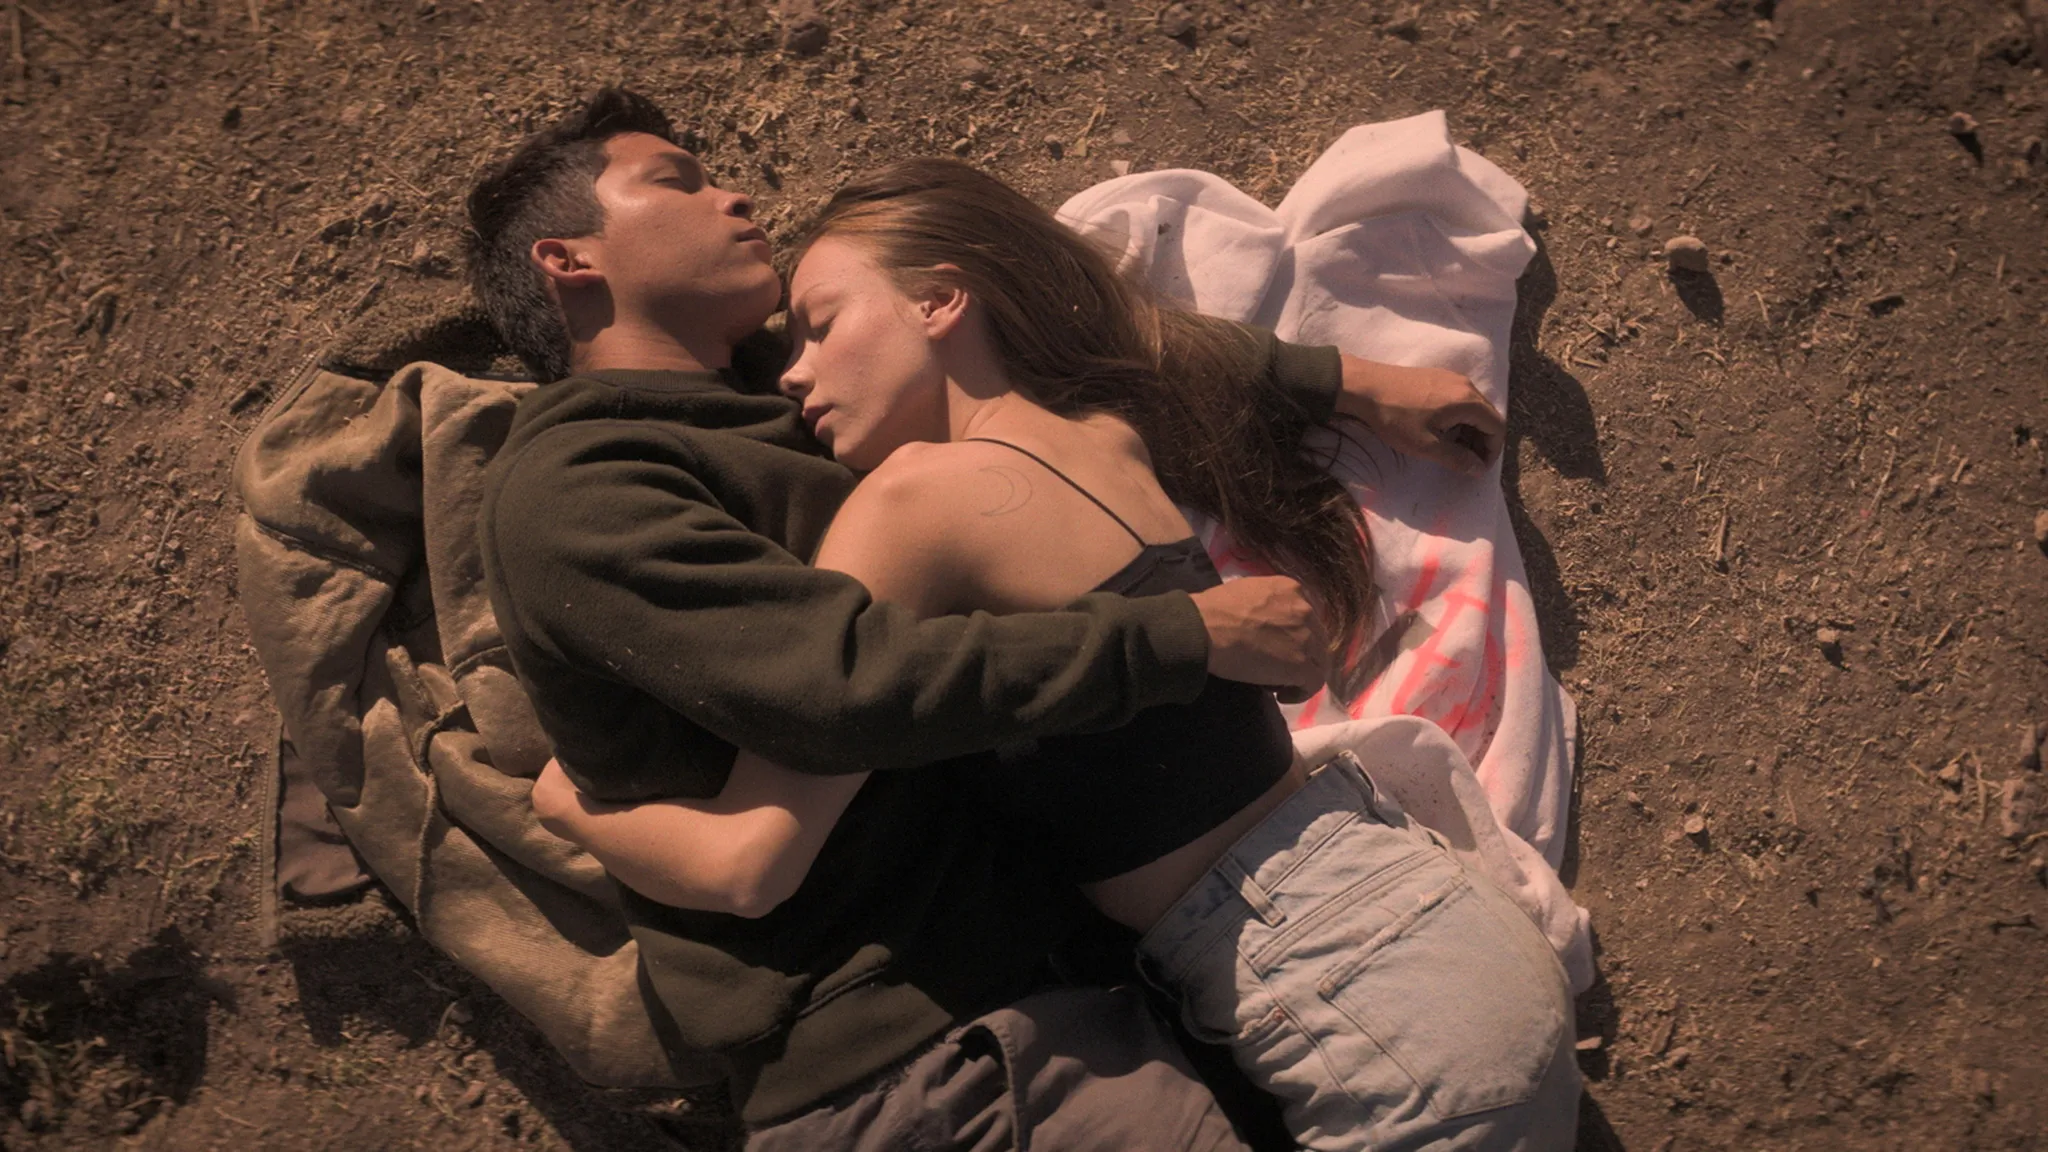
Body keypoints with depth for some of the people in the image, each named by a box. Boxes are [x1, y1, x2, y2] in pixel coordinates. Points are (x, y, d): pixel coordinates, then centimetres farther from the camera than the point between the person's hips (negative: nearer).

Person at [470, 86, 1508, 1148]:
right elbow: (848, 682, -21)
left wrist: (1344, 382, 19)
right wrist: (1193, 634, -15)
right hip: (909, 1051, -8)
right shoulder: (567, 491, -9)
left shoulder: (782, 400, 16)